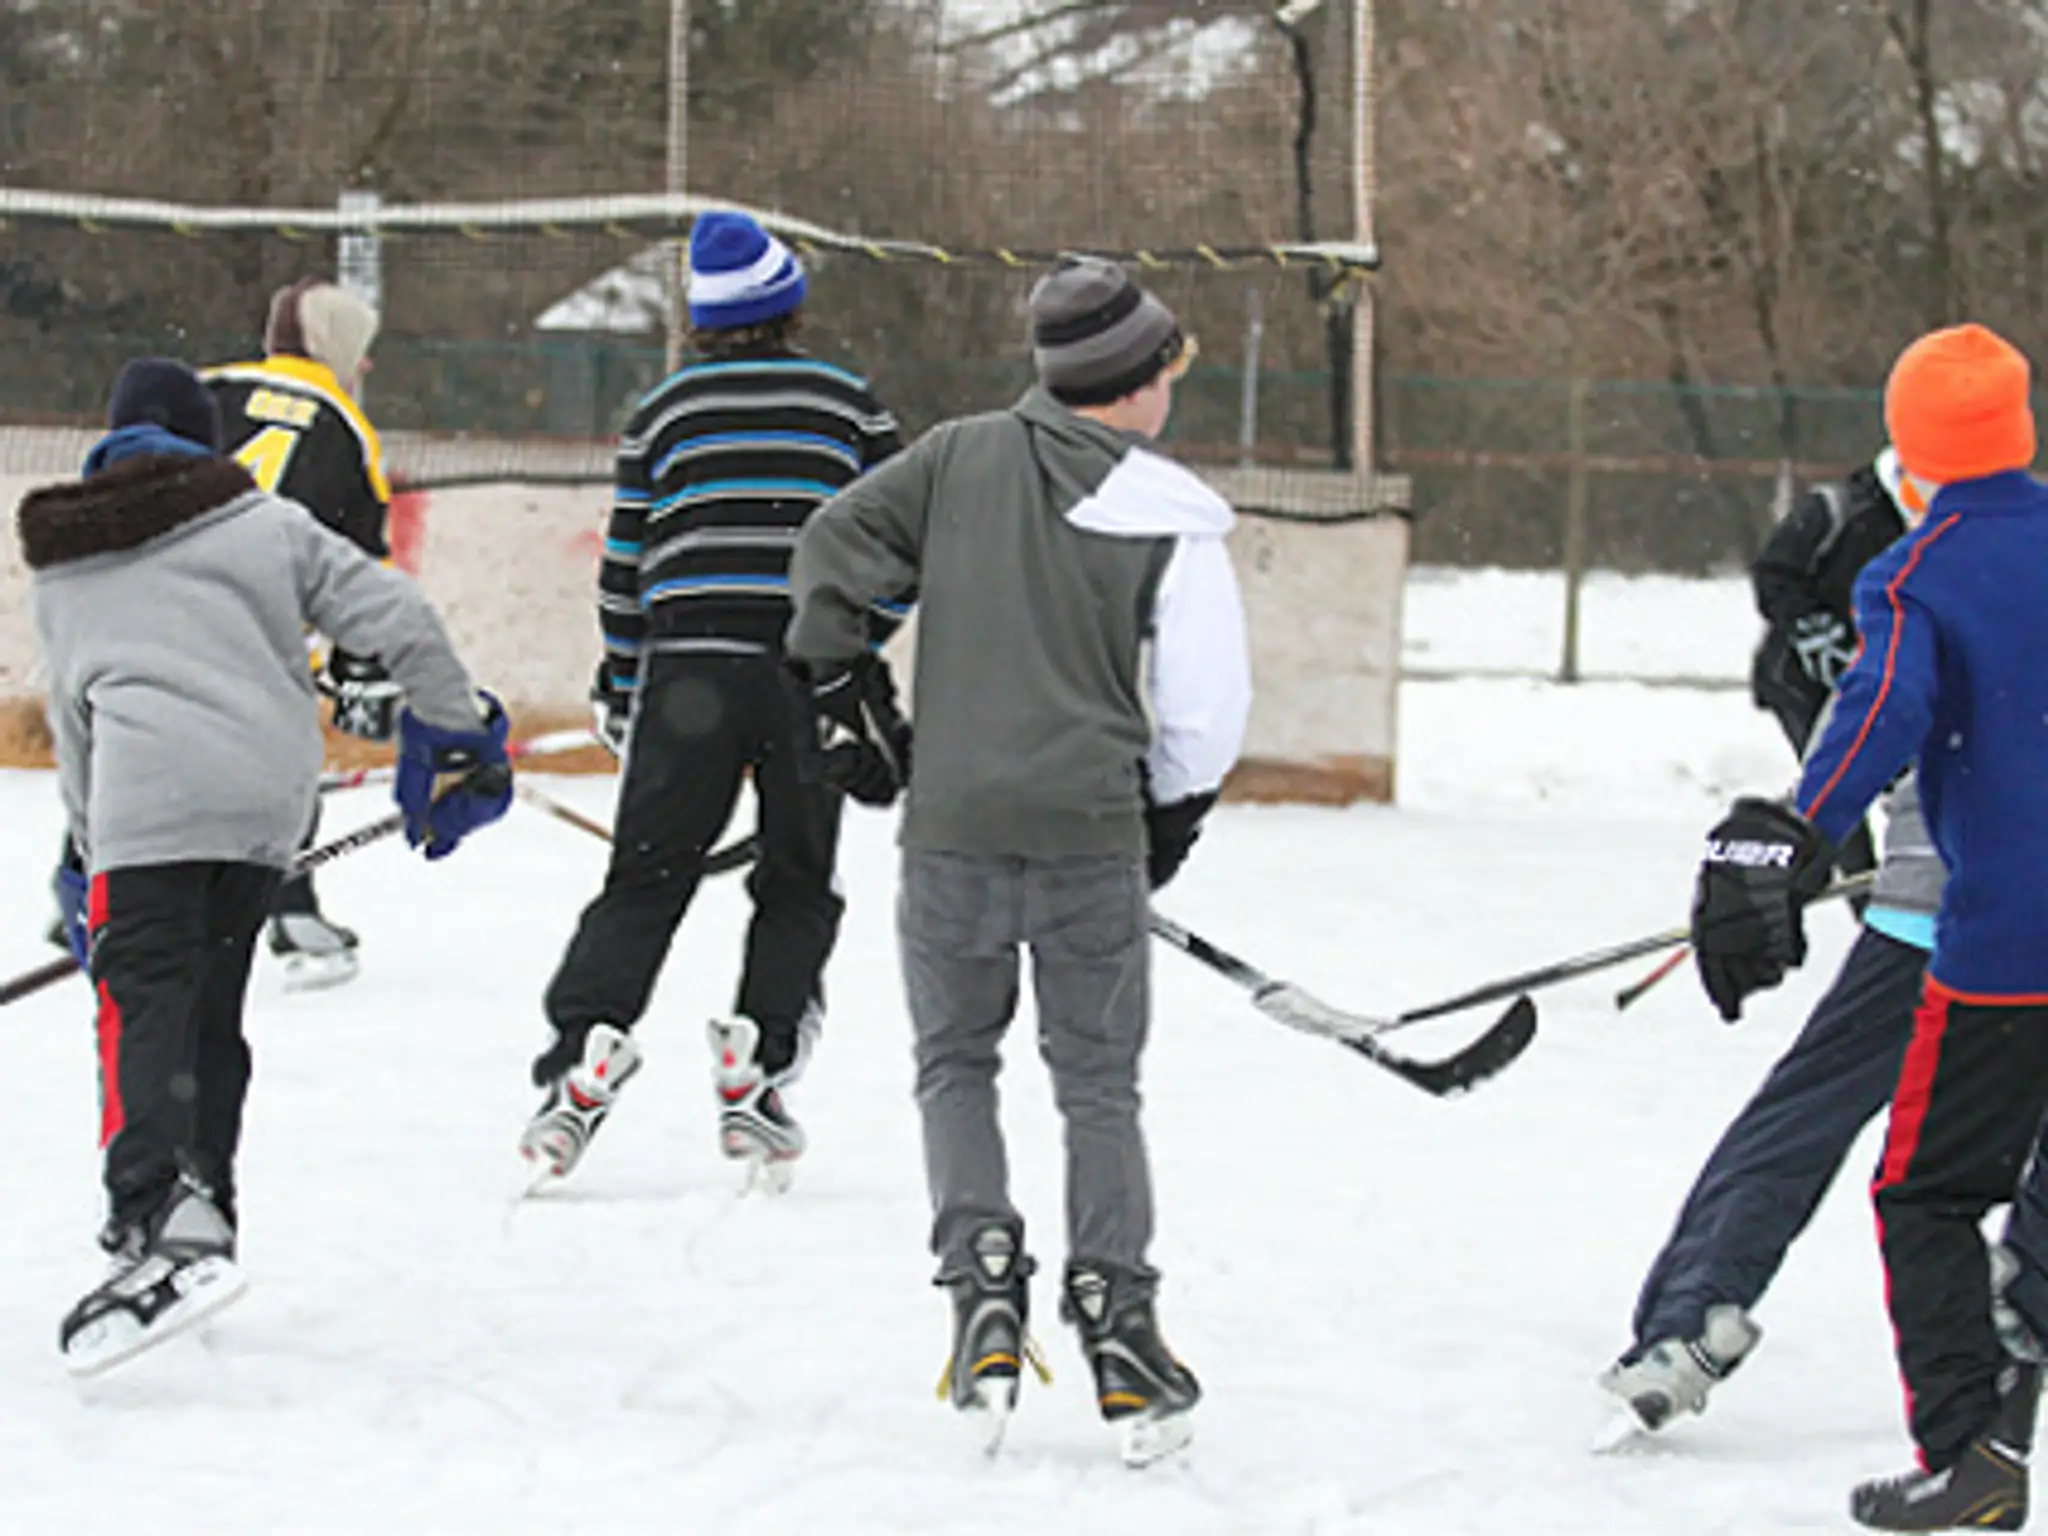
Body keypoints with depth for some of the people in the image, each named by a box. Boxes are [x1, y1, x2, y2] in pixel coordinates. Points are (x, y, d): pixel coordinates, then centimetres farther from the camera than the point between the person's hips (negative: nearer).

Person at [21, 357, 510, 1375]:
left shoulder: (62, 574, 24)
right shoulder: (262, 525, 19)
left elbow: (73, 720, 30)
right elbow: (389, 614, 10)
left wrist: (91, 858, 39)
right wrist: (458, 724, 22)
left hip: (149, 801, -2)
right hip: (273, 793, 2)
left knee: (144, 1006, -13)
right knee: (210, 1010, 17)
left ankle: (161, 1222, -35)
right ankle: (203, 1211, 17)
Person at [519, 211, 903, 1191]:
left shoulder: (663, 414, 9)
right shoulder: (851, 407, 8)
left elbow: (626, 567, 9)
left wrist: (618, 690, 19)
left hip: (690, 669, 0)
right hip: (808, 675, 0)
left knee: (645, 880, 4)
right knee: (797, 887, 11)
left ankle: (583, 1061, -10)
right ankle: (755, 1083, 2)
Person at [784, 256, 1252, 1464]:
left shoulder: (965, 456, 3)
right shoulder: (1169, 516, -4)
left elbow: (838, 546, 4)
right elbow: (1210, 703, -4)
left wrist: (844, 690, 15)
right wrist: (1170, 820, 13)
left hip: (952, 826, 2)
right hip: (1091, 833, -2)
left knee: (957, 1061, 16)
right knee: (1099, 1085, 9)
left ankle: (985, 1286, -1)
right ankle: (1118, 1323, 1)